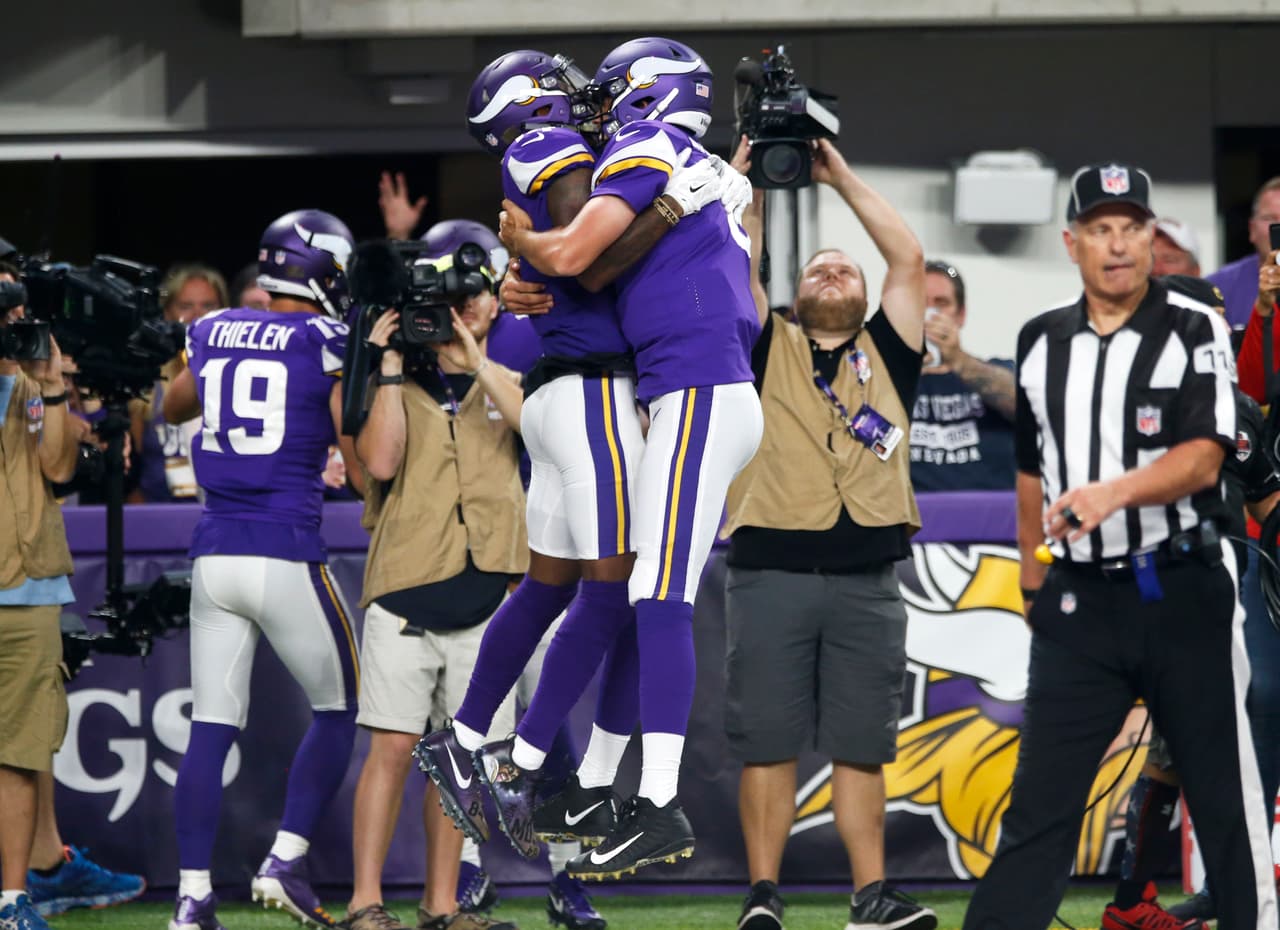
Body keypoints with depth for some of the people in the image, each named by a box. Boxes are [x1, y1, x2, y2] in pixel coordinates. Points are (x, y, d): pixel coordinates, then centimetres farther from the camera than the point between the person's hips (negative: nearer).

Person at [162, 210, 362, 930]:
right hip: (287, 554, -5)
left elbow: (175, 408, 28)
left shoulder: (214, 333, 9)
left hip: (214, 554, 5)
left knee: (212, 728, 6)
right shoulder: (328, 342, -6)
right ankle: (286, 861, 4)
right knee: (338, 709, 13)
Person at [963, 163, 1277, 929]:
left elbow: (1203, 460, -17)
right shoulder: (1040, 342, 9)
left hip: (1186, 597, -3)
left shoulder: (1195, 332, -5)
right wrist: (1034, 586, 17)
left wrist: (1116, 492, -33)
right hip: (1079, 600, 3)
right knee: (1039, 801, 0)